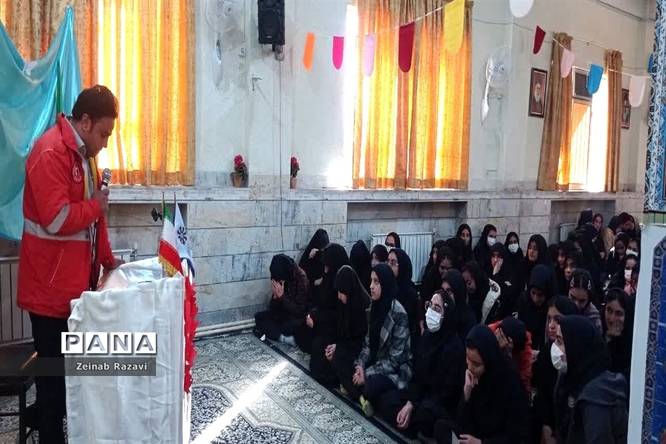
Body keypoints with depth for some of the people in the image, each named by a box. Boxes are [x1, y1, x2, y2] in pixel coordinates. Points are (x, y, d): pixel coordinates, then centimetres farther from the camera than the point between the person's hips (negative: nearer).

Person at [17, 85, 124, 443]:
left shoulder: (83, 152, 13)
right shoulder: (50, 153, -18)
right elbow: (56, 219, -27)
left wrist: (107, 259, 13)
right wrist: (96, 205, -11)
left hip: (76, 280, 9)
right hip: (51, 286, -9)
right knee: (54, 367, 4)